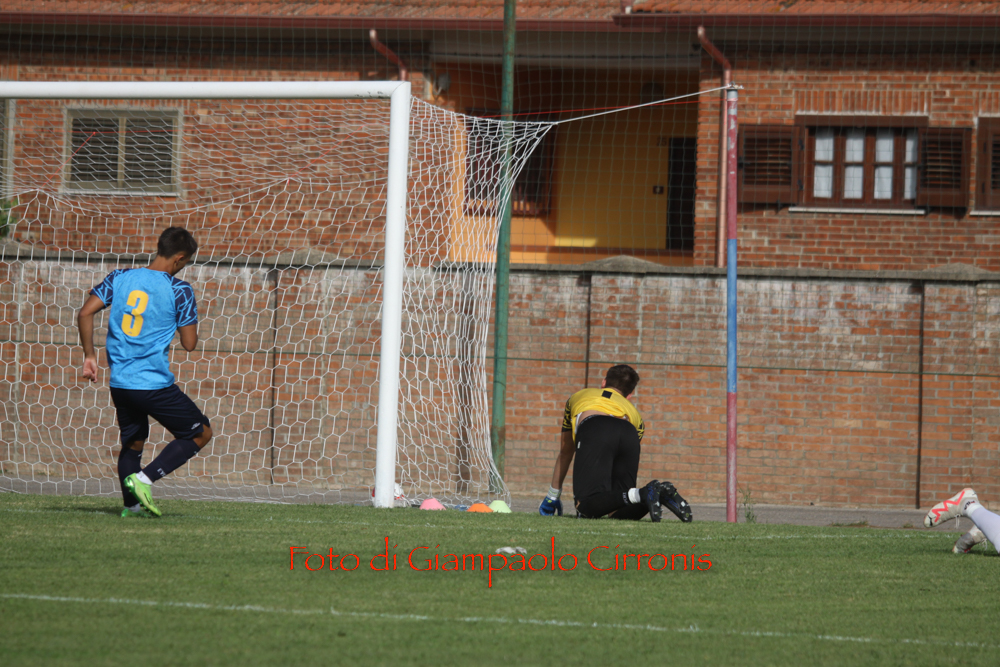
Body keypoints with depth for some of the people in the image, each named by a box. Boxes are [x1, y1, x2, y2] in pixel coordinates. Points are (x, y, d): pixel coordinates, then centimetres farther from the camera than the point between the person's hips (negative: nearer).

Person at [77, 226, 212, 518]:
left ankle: (131, 505, 12)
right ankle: (144, 478, -6)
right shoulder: (179, 290, -7)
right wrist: (189, 317, 15)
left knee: (132, 442, 23)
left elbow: (85, 313, -1)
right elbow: (190, 343, -5)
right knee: (201, 433, 8)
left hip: (120, 382, 5)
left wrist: (89, 355, 9)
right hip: (155, 383, -5)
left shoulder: (119, 278, 5)